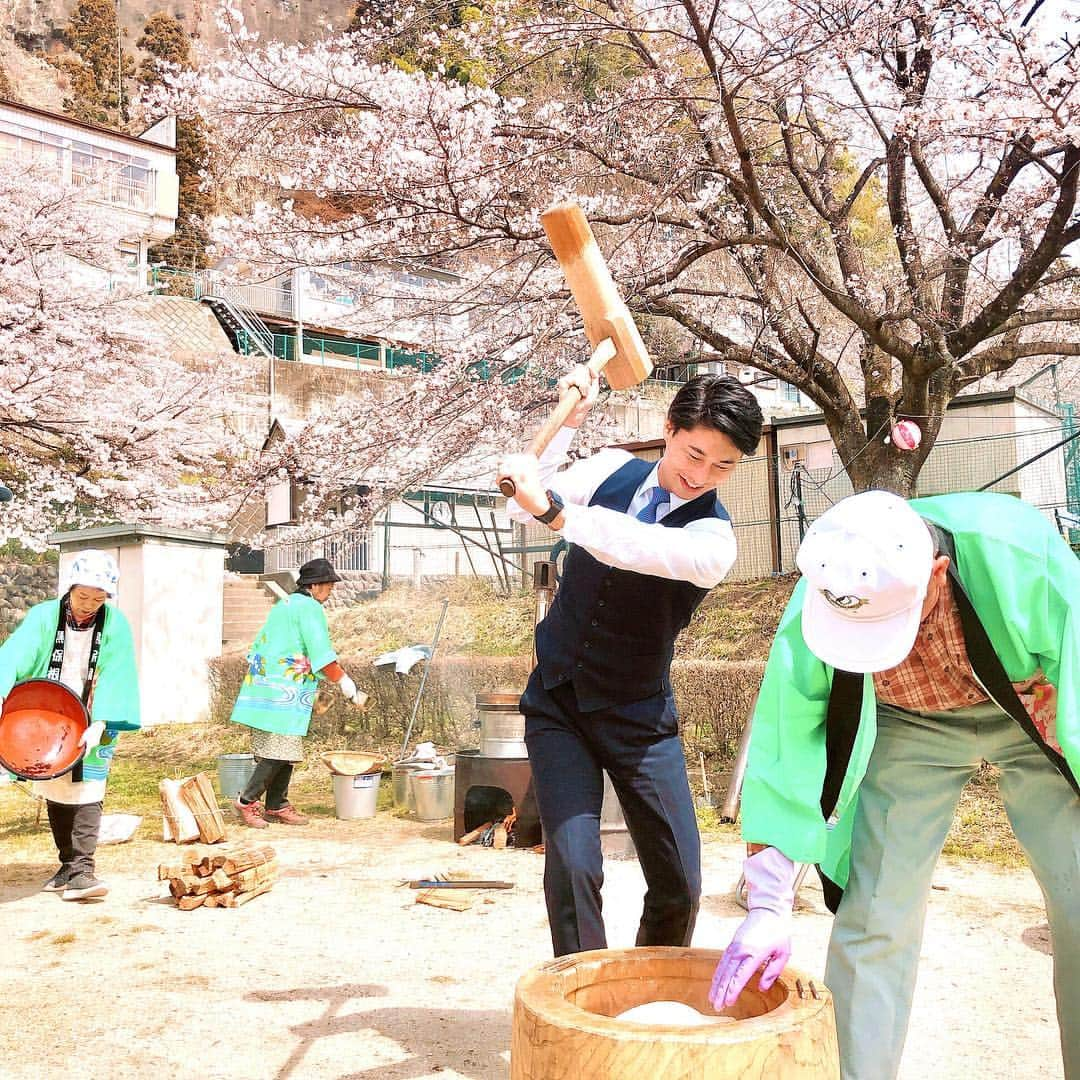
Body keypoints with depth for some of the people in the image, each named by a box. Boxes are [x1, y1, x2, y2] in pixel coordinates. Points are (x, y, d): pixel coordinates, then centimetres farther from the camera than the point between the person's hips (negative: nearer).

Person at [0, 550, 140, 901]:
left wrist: (99, 724, -26)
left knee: (86, 794, -10)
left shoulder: (115, 625, -8)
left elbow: (114, 679, -15)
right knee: (55, 793, 9)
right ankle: (68, 864, 20)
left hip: (90, 724, -2)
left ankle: (81, 871, -11)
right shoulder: (43, 617, -6)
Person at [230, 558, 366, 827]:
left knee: (284, 752, 12)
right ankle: (248, 800, -3)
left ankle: (277, 806, 15)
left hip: (263, 688, 10)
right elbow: (322, 655, -14)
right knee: (281, 751, -7)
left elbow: (259, 645, 23)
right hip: (285, 693, -10)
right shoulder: (310, 608, -8)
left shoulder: (284, 604, 19)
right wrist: (349, 687, -10)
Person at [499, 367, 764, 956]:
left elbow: (638, 547, -36)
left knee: (679, 884, 1)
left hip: (636, 716, -1)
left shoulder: (713, 540, -15)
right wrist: (567, 423, -16)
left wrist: (552, 508, -45)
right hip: (557, 701, 2)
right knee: (572, 865, -15)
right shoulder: (614, 469, -1)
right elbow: (521, 504, -8)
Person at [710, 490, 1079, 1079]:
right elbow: (781, 754, -23)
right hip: (910, 724, 1)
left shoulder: (1020, 551, -36)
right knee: (873, 911, -7)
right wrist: (768, 906, -24)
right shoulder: (811, 611, -30)